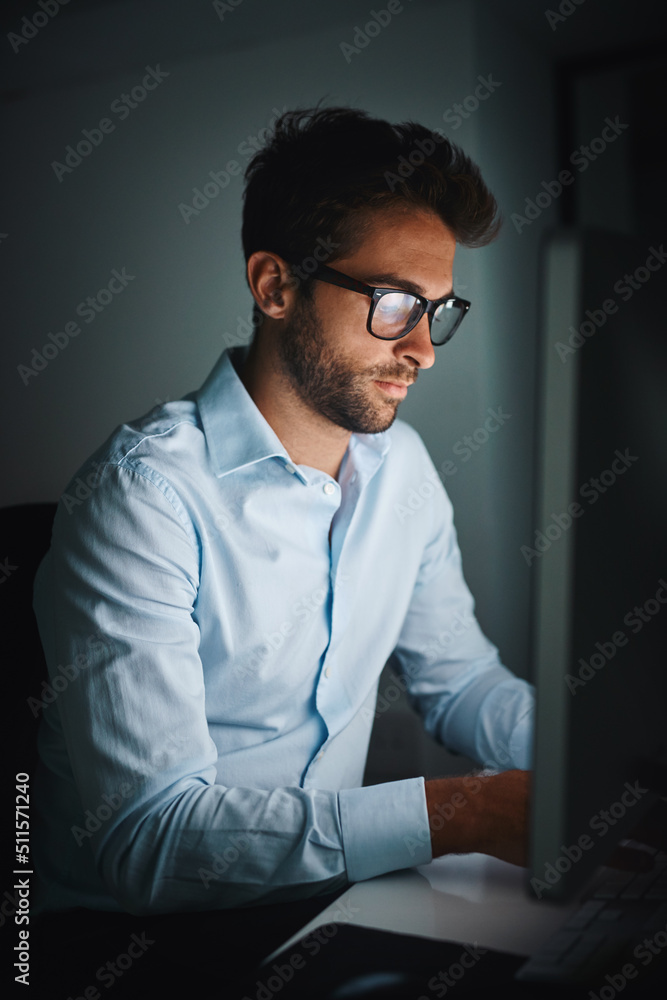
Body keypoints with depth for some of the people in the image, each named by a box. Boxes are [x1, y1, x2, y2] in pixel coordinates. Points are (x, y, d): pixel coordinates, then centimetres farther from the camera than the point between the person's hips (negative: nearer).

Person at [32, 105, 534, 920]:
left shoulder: (401, 465, 3)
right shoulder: (146, 495, -23)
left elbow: (460, 681, 11)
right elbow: (149, 837, -28)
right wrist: (456, 813, -34)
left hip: (330, 893, 7)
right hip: (134, 939, -6)